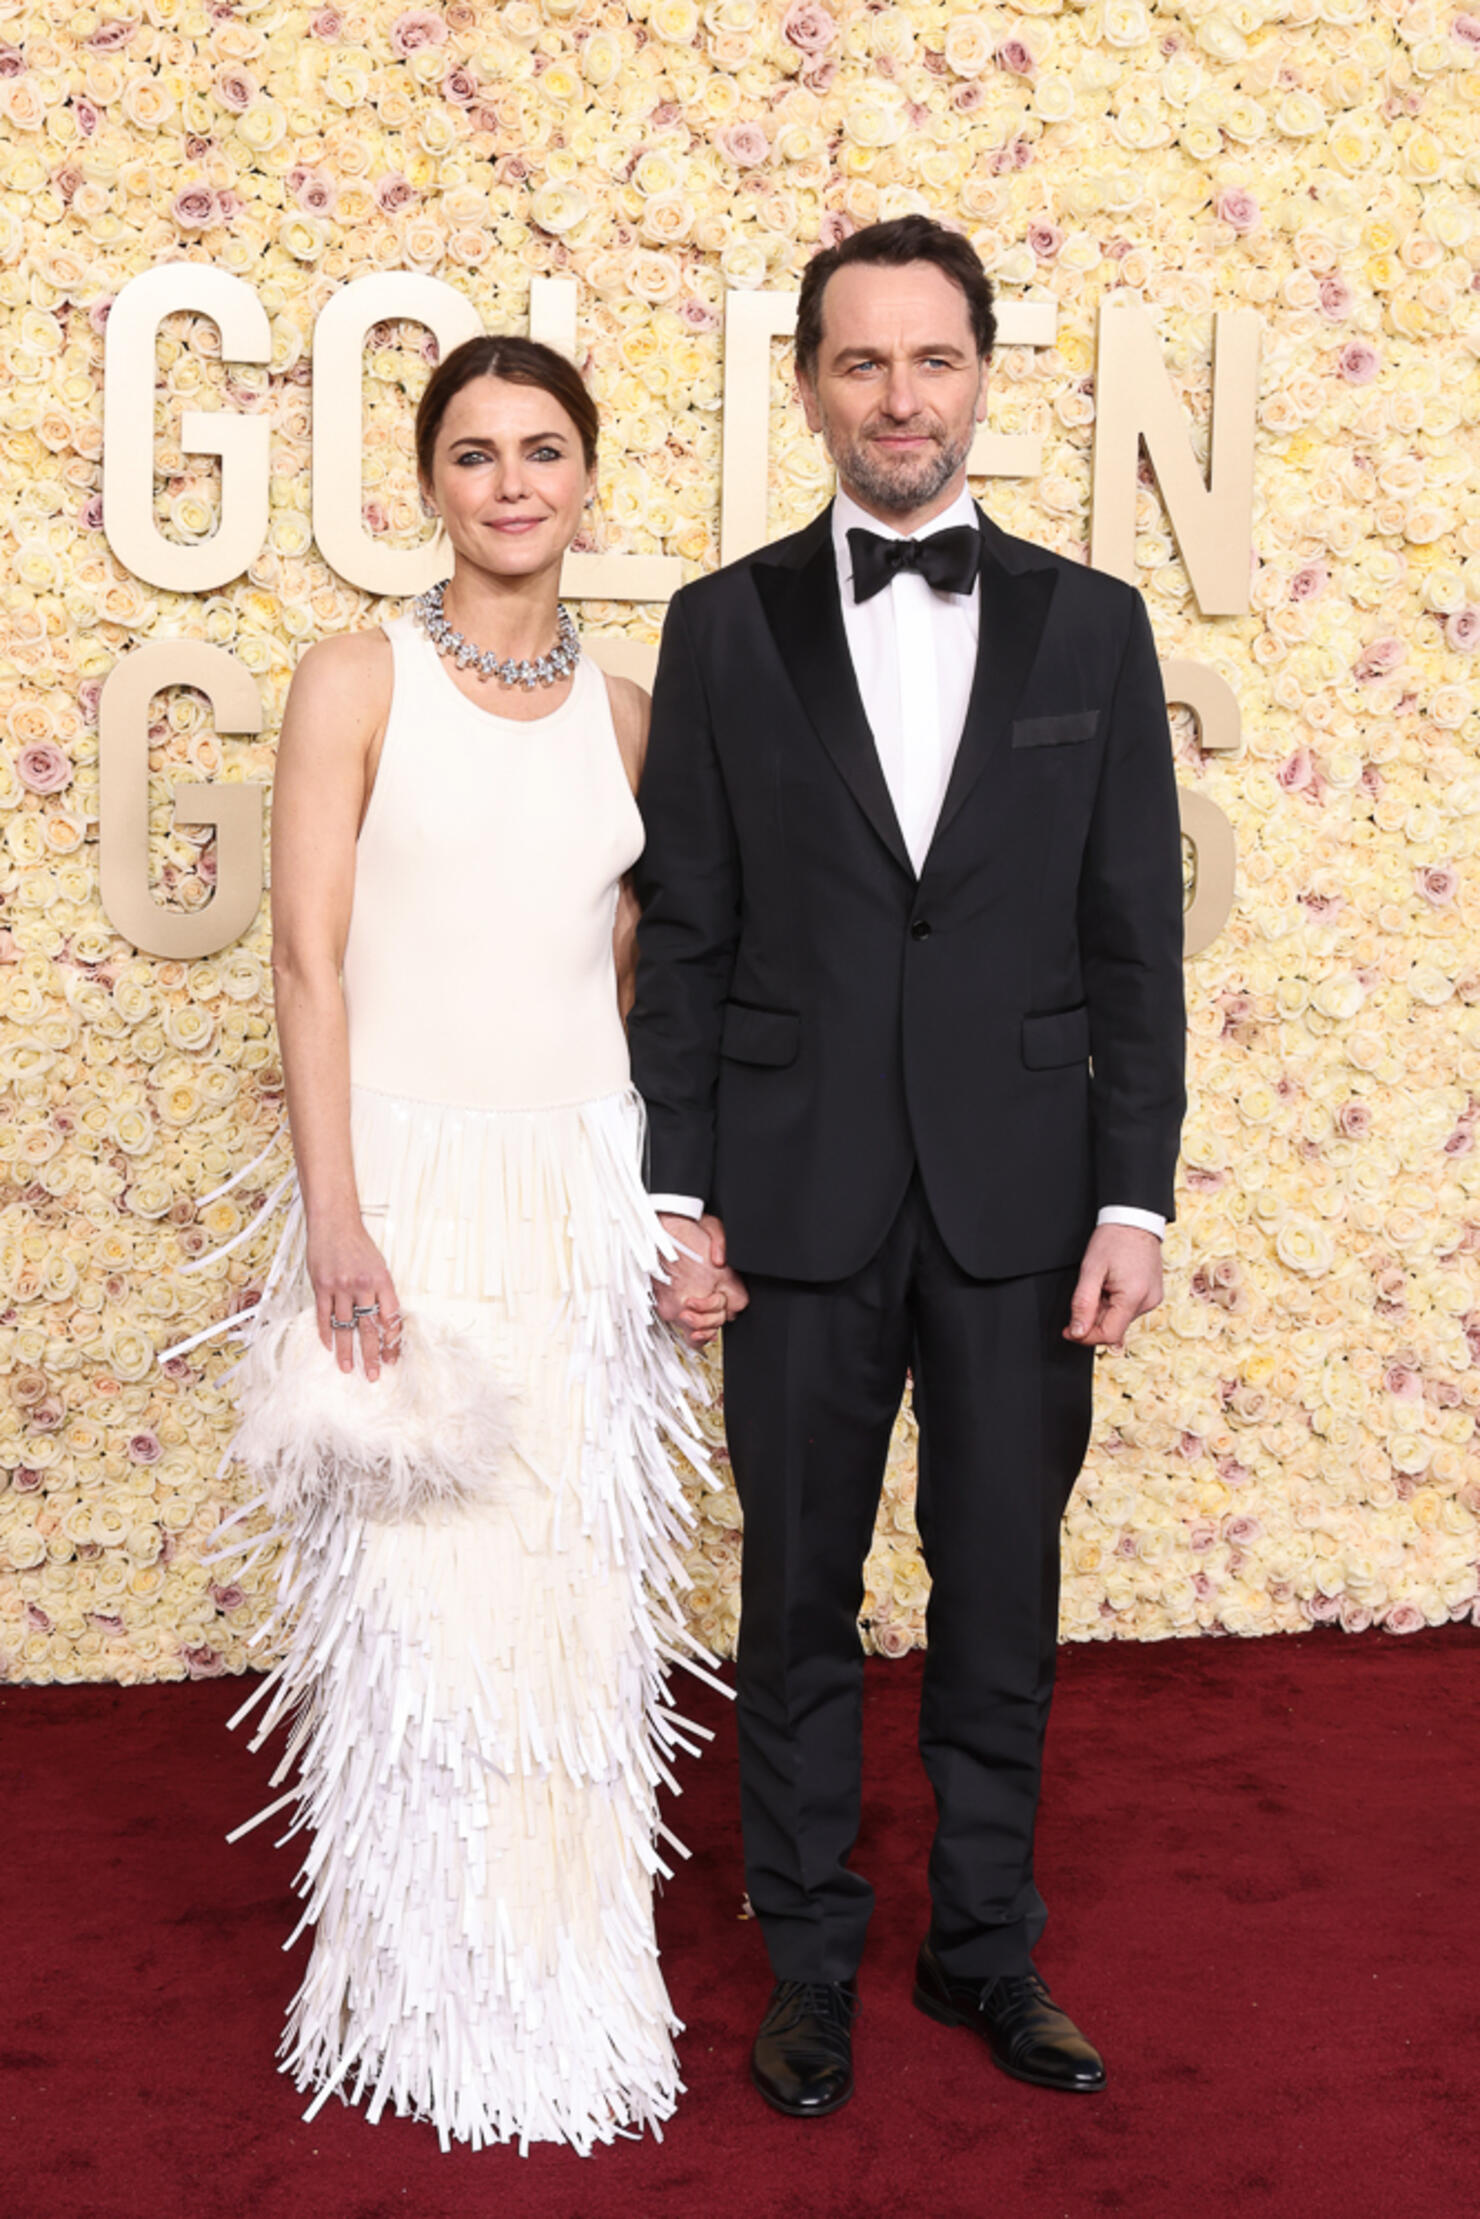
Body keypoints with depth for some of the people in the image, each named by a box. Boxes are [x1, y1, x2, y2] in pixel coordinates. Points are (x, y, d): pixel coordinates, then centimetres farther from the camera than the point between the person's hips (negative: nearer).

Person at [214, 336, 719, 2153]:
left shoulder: (622, 712, 10)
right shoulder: (357, 682, -3)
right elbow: (306, 959, -7)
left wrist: (672, 1197, 10)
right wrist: (337, 1221, -14)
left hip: (586, 1187, 4)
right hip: (413, 1180, -4)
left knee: (578, 1591, 8)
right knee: (415, 1594, 1)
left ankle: (569, 1978, 25)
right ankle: (424, 2001, 20)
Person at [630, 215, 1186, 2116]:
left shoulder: (1091, 626, 4)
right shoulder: (724, 626, 3)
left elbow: (1135, 940, 2)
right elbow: (683, 931, 2)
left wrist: (1134, 1198, -4)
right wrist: (679, 1190, -3)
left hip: (1018, 1197, 1)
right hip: (801, 1194, 0)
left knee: (1002, 1596, 11)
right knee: (798, 1601, 10)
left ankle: (985, 1945, 29)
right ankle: (810, 1960, 26)